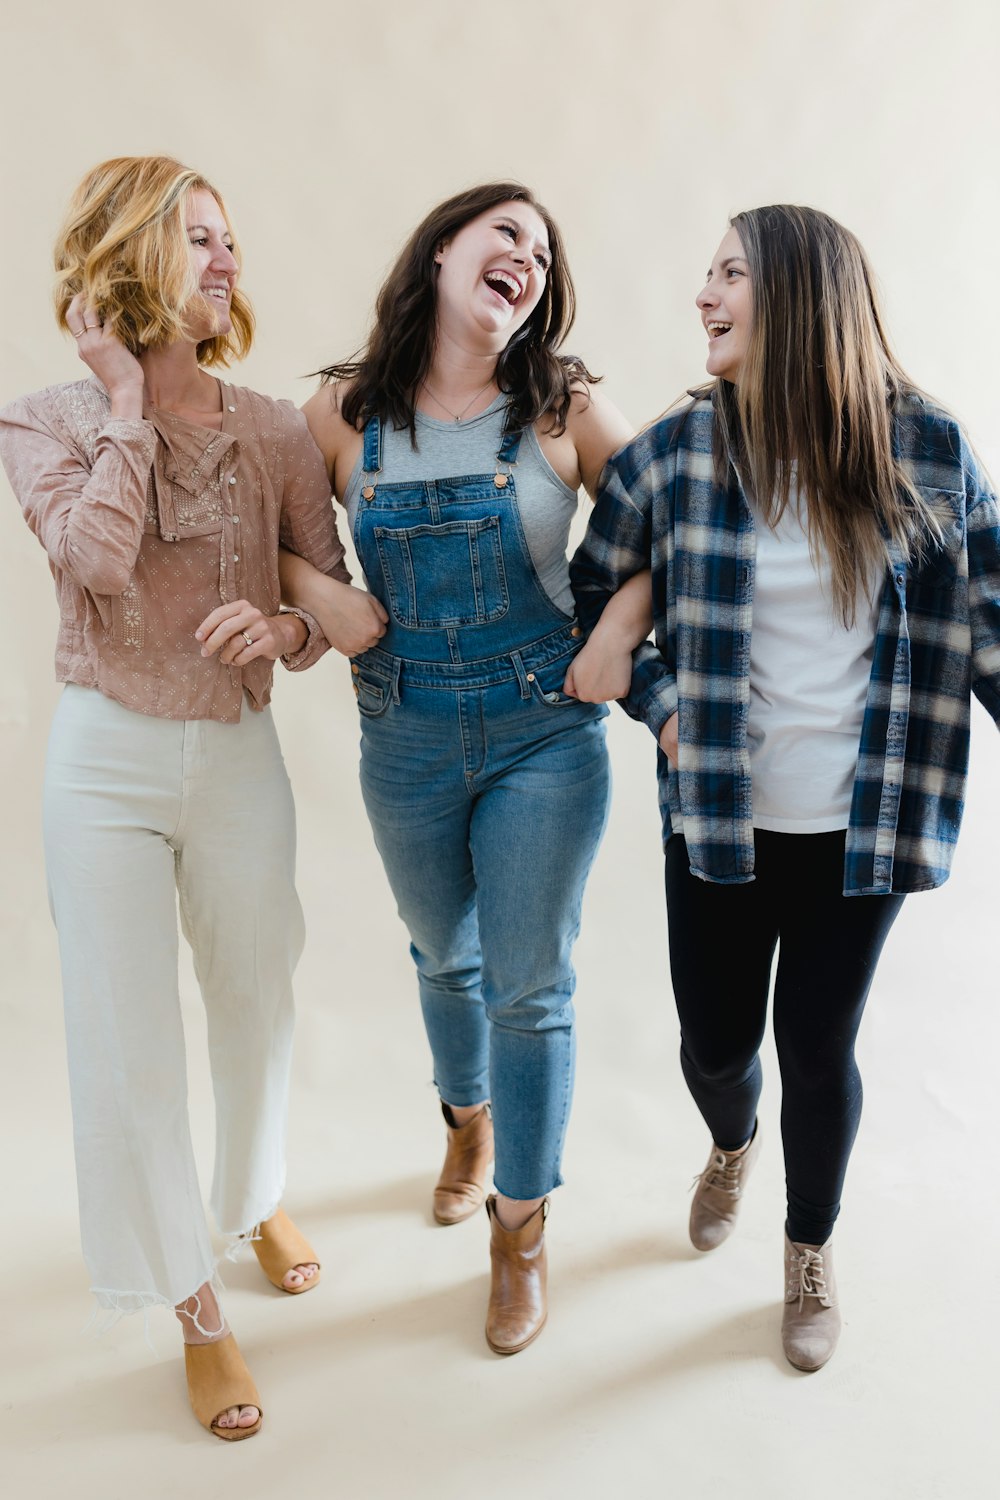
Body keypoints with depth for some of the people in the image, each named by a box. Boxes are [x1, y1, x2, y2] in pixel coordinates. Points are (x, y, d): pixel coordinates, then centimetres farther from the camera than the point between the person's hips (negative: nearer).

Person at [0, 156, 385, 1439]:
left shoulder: (273, 432, 1)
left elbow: (338, 596, 4)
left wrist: (288, 627, -17)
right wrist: (125, 396, -13)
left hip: (239, 756, 2)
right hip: (106, 762, -1)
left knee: (255, 1005, 16)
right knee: (127, 1044, 3)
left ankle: (257, 1198, 47)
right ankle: (196, 1312, 24)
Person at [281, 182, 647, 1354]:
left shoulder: (565, 409, -7)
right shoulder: (343, 410, -3)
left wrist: (621, 628, -14)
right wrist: (312, 608, -15)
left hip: (544, 737, -2)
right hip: (405, 740, 2)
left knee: (529, 984, 5)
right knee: (444, 958, 21)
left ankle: (520, 1234, 27)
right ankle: (469, 1125, 53)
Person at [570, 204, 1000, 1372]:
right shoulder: (674, 451, -4)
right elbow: (590, 598, 7)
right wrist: (660, 704, -5)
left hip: (862, 823, -1)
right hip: (718, 815, 1)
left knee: (818, 1047, 8)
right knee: (715, 1041, 12)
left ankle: (811, 1251, 39)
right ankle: (732, 1145, 52)